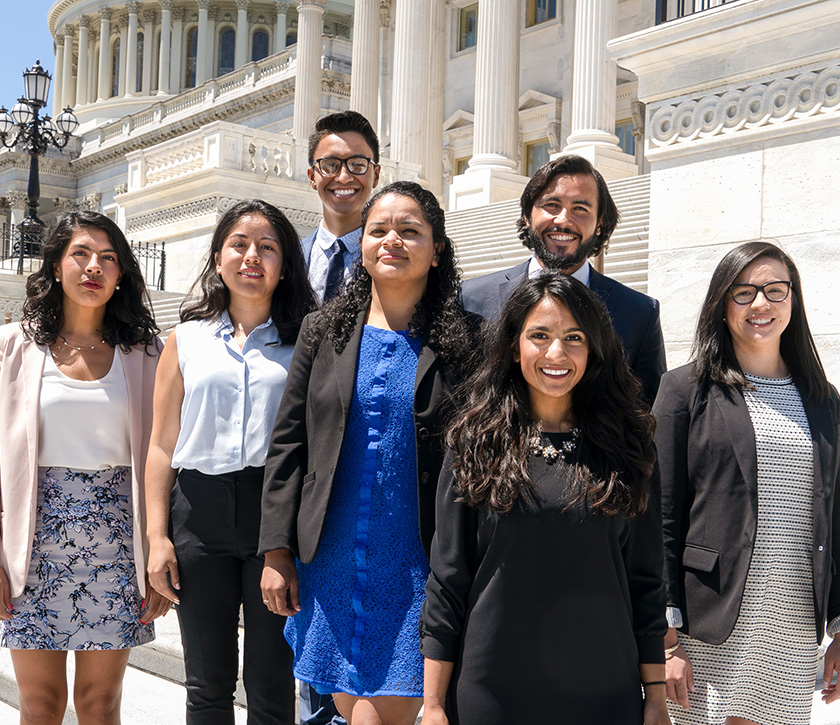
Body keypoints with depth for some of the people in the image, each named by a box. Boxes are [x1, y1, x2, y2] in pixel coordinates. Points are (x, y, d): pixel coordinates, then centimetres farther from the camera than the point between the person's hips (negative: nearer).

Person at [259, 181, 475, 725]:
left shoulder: (459, 343, -2)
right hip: (332, 559, 3)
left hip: (416, 566, -3)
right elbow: (287, 444, 6)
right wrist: (277, 552, 1)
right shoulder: (323, 332, 6)